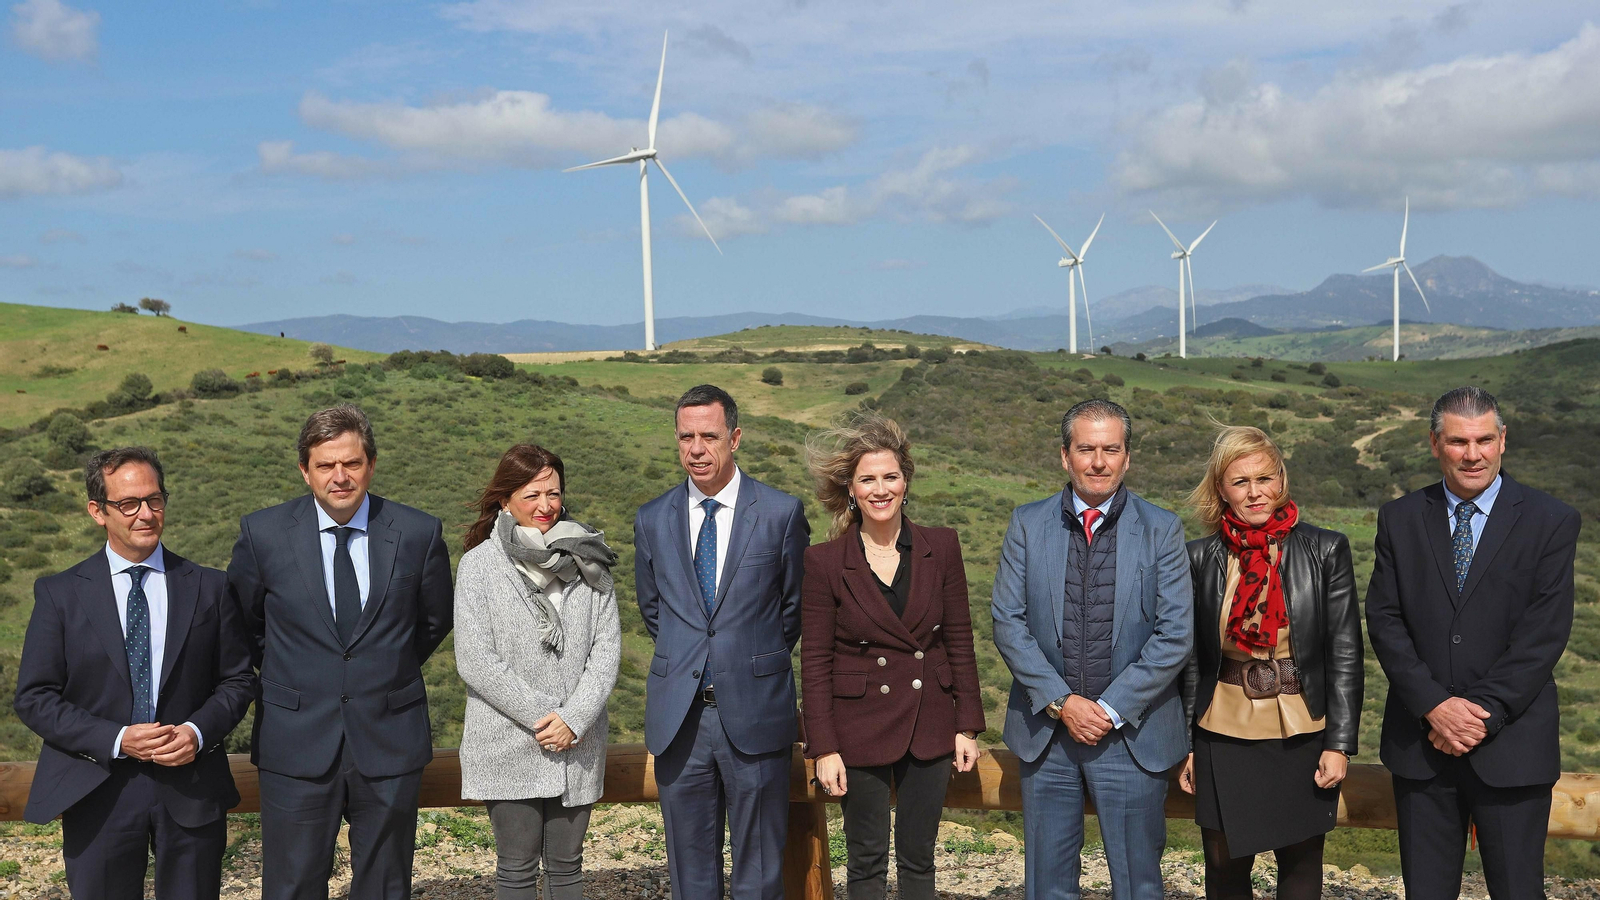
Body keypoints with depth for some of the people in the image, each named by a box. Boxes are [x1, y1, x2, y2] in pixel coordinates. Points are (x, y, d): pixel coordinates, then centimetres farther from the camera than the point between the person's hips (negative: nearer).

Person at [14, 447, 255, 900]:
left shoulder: (209, 588, 3)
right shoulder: (60, 594, -1)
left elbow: (238, 679, 6)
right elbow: (33, 698, -3)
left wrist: (198, 732, -14)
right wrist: (116, 740, -16)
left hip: (190, 789, 1)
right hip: (98, 791, -1)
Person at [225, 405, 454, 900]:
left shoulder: (419, 534, -4)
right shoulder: (263, 533, -5)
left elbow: (434, 620, 12)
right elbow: (242, 623, 11)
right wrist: (285, 674, 11)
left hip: (390, 742, 1)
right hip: (296, 745, 0)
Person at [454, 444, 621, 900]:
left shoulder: (587, 559, 5)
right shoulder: (479, 565, -3)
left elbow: (607, 646, 1)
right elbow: (475, 661, -10)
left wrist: (574, 717, -11)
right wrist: (542, 717, -13)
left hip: (578, 744, 3)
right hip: (509, 745, -2)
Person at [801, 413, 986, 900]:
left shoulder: (941, 546, 0)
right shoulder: (824, 562, -7)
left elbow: (959, 641, 4)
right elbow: (815, 663, -5)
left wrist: (967, 726, 2)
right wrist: (824, 749, -8)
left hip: (929, 726, 2)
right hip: (860, 727, -2)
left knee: (918, 859, 11)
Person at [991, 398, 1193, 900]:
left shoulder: (1162, 530, -1)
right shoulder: (1028, 525, 2)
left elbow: (1176, 634, -7)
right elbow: (1008, 622, -2)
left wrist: (1112, 709, -13)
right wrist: (1060, 702, -12)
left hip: (1132, 734, -1)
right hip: (1046, 731, 1)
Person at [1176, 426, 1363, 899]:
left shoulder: (1326, 550, -4)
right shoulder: (1200, 558, 0)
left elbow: (1345, 652, -2)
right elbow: (1190, 657, 6)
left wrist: (1339, 744, -6)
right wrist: (1185, 746, 7)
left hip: (1303, 737, -1)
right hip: (1225, 737, 1)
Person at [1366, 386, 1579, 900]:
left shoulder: (1551, 521, -1)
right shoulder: (1399, 519, 6)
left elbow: (1544, 632, -8)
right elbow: (1384, 621, 0)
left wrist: (1484, 715, -14)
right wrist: (1435, 707, -12)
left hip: (1511, 744, -2)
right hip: (1421, 742, 2)